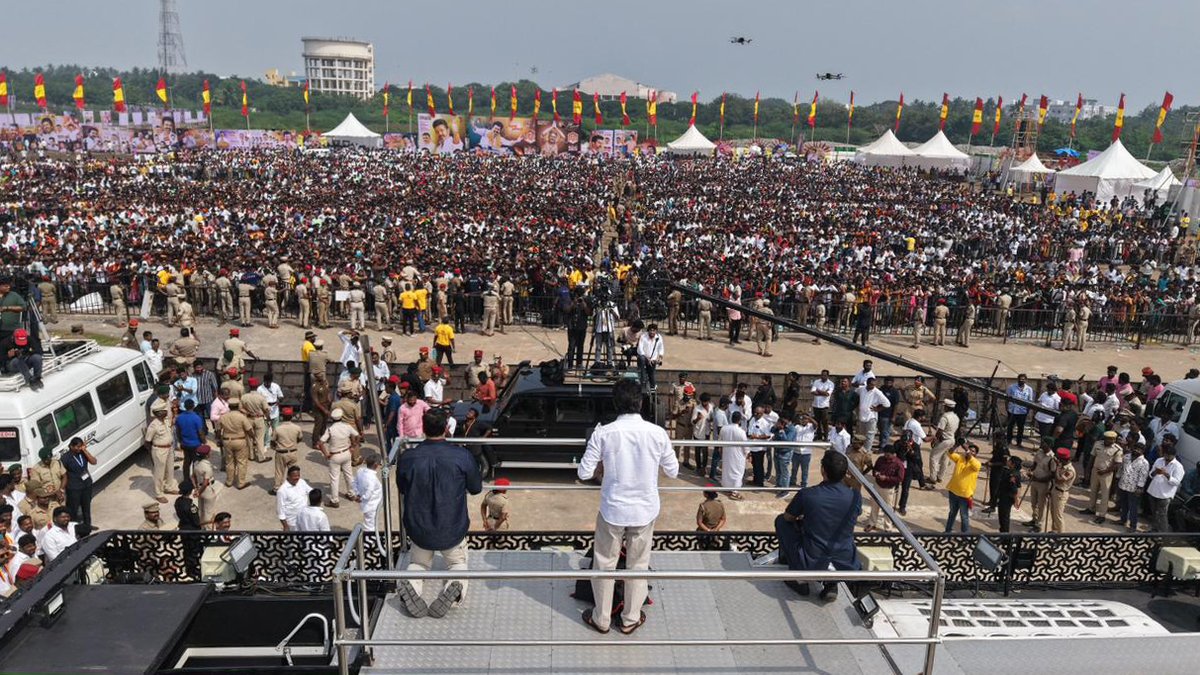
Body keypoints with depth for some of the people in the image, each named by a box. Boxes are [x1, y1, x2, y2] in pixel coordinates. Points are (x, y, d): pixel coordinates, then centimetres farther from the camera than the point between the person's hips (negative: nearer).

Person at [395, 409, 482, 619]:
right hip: (453, 530, -1)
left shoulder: (407, 458, -13)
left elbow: (402, 490, 6)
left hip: (418, 529, 1)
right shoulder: (462, 456, -17)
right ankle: (454, 586, -7)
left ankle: (410, 585, -5)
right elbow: (476, 488, -1)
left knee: (418, 563, 29)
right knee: (458, 563, 26)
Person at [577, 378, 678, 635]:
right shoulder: (657, 433, -13)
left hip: (612, 510, -1)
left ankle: (601, 619, 32)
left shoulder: (603, 433, -16)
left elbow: (584, 473, -11)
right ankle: (630, 619, 33)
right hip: (645, 510, 1)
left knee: (605, 563, 17)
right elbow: (672, 472, -2)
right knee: (638, 565, 18)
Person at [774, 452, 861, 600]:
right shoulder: (855, 497, -6)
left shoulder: (806, 495, -14)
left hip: (811, 564, -3)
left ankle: (800, 579, 15)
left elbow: (788, 517, 6)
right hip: (846, 565, 3)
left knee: (781, 521, 17)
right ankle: (832, 583, 18)